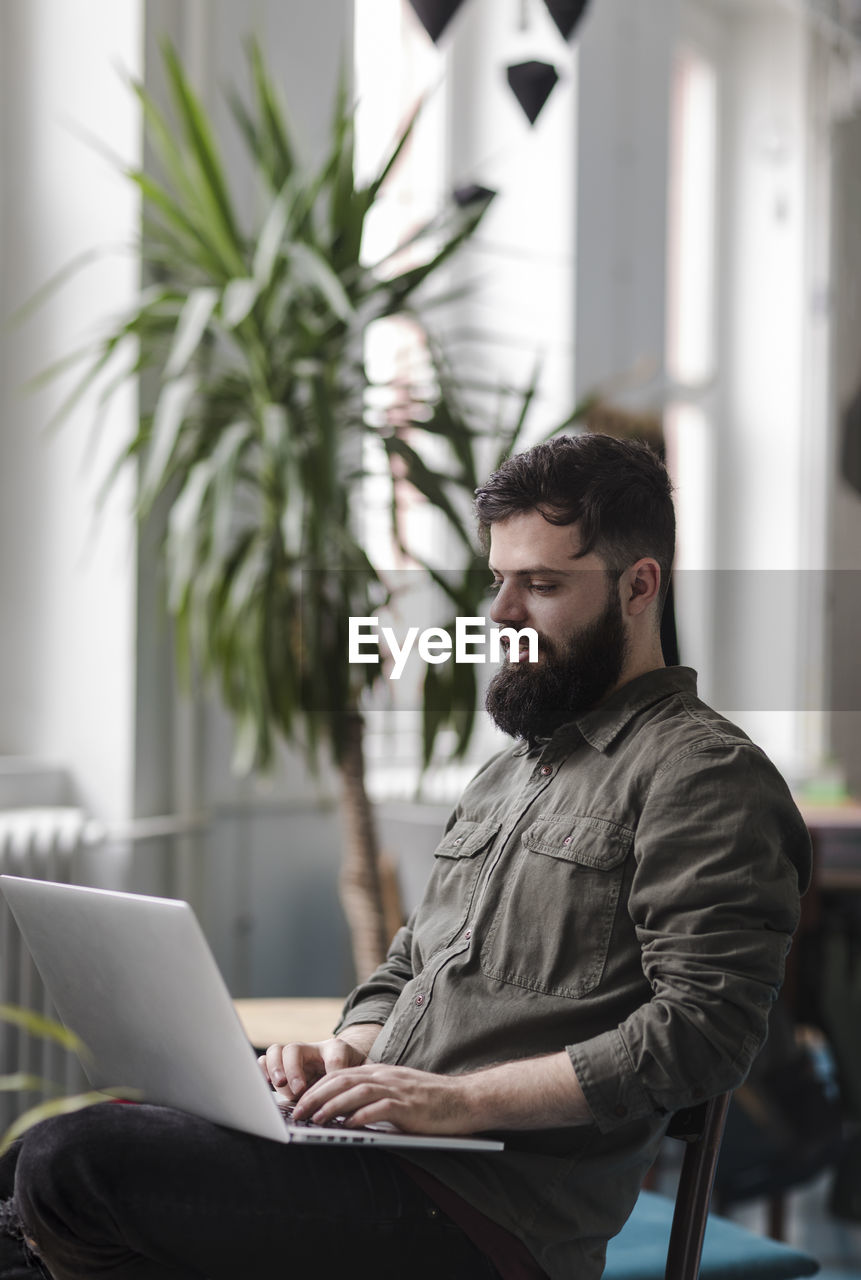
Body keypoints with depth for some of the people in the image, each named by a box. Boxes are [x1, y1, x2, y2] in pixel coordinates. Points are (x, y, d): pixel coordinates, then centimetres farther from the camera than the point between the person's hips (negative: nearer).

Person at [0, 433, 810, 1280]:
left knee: (71, 1161, -19)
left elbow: (702, 1030, -16)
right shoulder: (506, 771, 24)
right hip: (381, 1144, 9)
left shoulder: (706, 773, -6)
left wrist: (461, 1099, -19)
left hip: (496, 1212, -9)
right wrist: (347, 1053, 3)